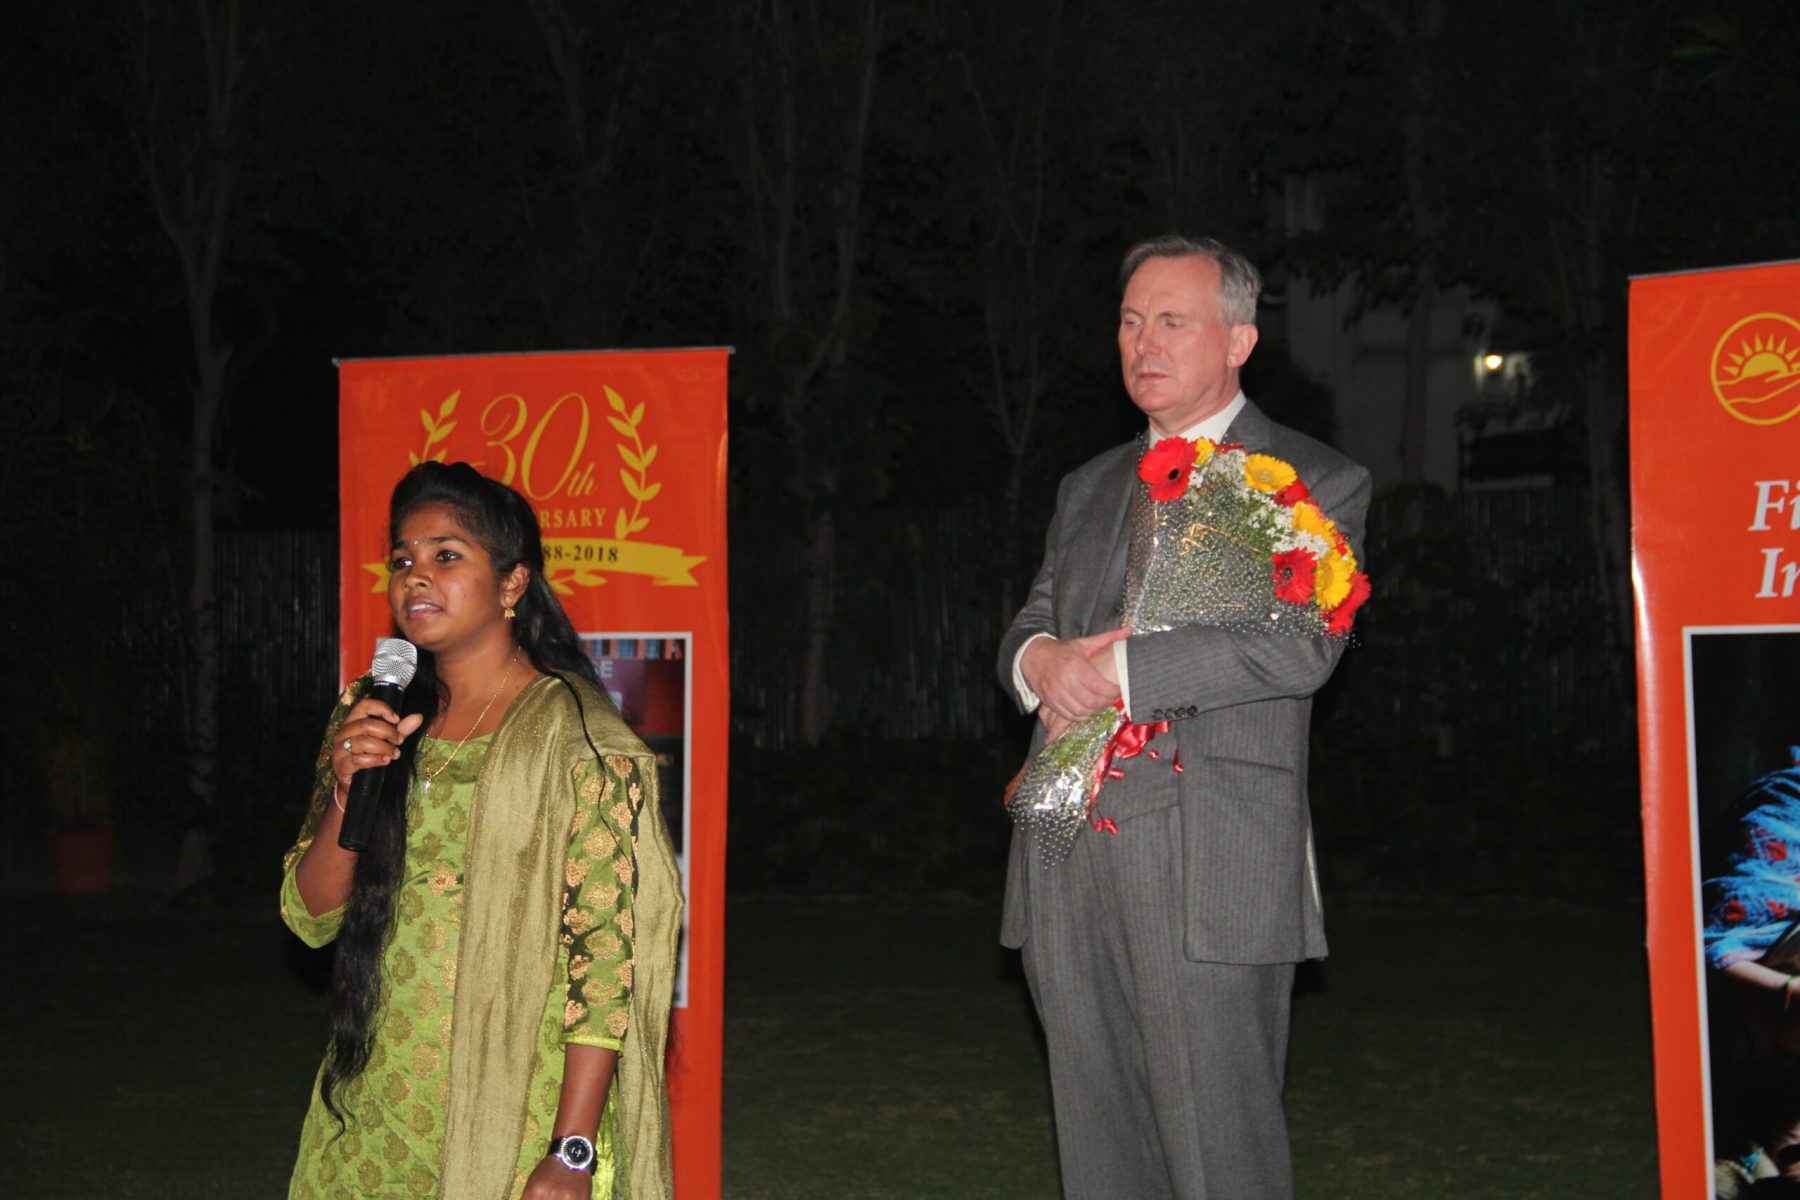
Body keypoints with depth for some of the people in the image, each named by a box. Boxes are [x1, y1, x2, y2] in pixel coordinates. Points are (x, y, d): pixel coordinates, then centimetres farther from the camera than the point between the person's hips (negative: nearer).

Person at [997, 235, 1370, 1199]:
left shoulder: (1314, 483, 3)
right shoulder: (1089, 488, 23)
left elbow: (1303, 644, -12)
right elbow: (1028, 624, 20)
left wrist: (1119, 669, -14)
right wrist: (1042, 661, -6)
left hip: (1209, 867, -6)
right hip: (1072, 858, 6)